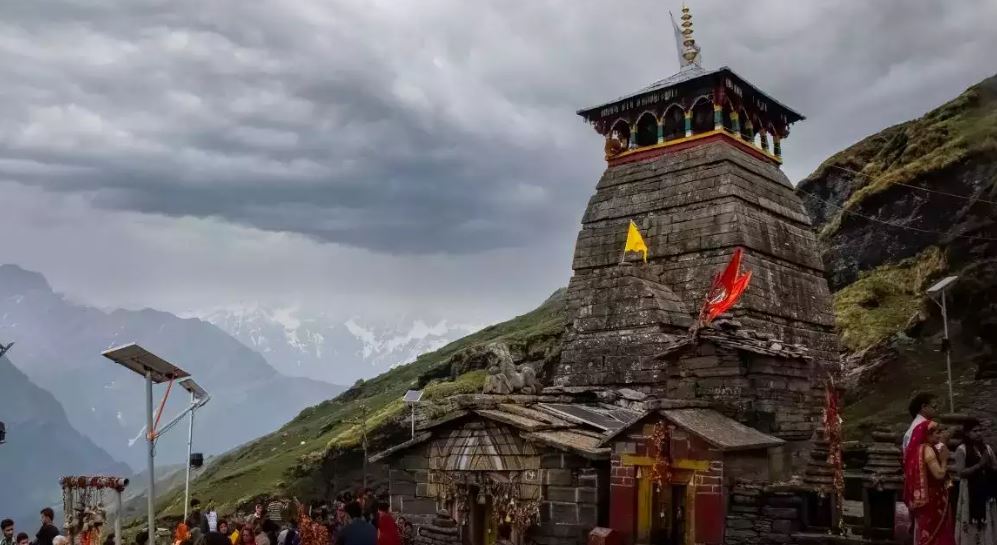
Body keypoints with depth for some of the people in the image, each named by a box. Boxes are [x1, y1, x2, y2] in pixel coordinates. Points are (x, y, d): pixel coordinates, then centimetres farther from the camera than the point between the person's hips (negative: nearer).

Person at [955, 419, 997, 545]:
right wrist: (979, 465, -18)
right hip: (970, 492, -5)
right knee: (971, 525, -2)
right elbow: (960, 472, -13)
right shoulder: (961, 449, -6)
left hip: (986, 491, 5)